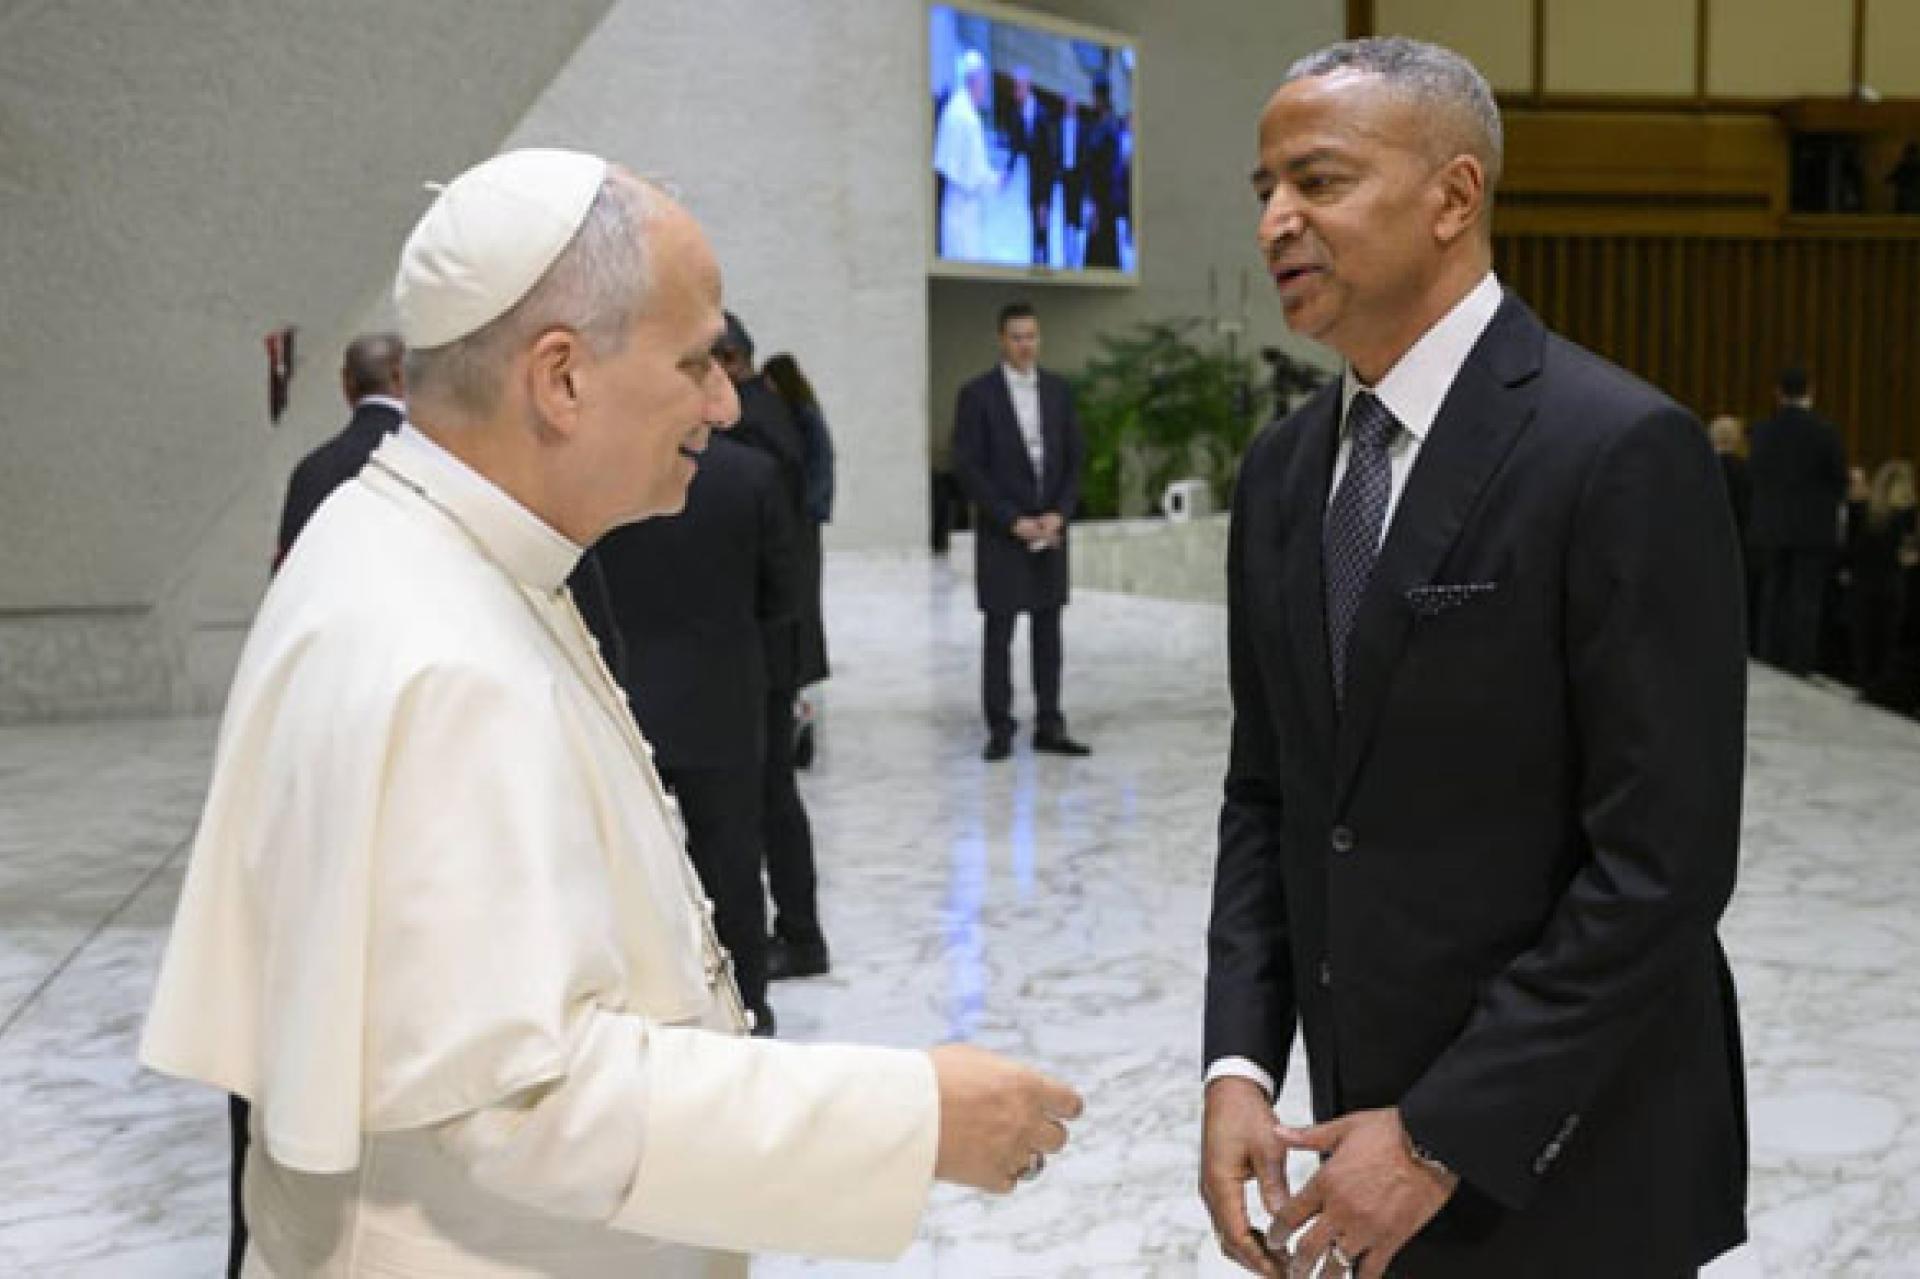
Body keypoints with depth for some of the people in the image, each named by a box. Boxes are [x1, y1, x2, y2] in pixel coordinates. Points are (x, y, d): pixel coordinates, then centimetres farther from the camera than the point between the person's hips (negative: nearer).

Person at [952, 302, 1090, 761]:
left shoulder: (1058, 390, 7)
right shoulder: (977, 394, -6)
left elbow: (1075, 458, 8)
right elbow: (967, 468, -9)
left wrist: (1058, 514, -6)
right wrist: (1013, 521, -13)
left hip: (1050, 530, 4)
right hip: (1001, 534, -4)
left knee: (1048, 631, 7)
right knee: (998, 633, 1)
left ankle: (1049, 727, 12)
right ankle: (1000, 730, 7)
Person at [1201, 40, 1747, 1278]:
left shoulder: (1623, 451, -17)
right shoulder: (1284, 467, 5)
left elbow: (1665, 860, -19)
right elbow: (1268, 793, 7)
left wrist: (1445, 1135, -17)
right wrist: (1239, 1064, -4)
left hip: (1561, 1157, -6)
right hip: (1370, 1107, 6)